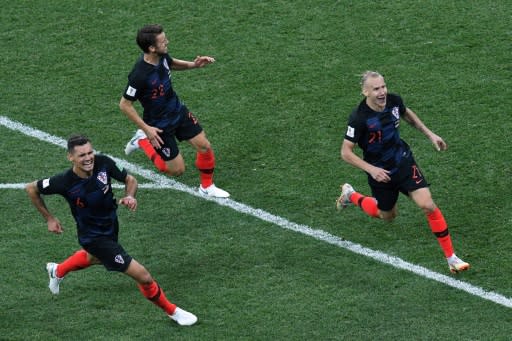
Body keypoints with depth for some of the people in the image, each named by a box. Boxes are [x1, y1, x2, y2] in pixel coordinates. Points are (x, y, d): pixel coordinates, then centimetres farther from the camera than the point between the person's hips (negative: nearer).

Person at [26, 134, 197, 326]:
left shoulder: (103, 163, -22)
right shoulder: (65, 182, -31)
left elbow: (130, 180, -5)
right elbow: (31, 189, -13)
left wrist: (130, 196, -26)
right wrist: (49, 219, -7)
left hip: (111, 225, 6)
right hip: (93, 237, -6)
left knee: (95, 257, 40)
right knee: (142, 276, -10)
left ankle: (58, 271, 69)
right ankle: (172, 311, 15)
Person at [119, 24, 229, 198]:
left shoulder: (162, 56, -13)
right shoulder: (139, 75, -35)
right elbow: (125, 105, -23)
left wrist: (192, 65, -4)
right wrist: (146, 128, -22)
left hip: (178, 111, 7)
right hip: (159, 125, -6)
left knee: (204, 146, 4)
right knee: (177, 170, 4)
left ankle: (207, 187, 28)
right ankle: (143, 141, 23)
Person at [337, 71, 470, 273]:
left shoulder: (394, 101, -13)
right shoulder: (359, 118, -28)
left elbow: (407, 114, 13)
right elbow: (346, 152, -20)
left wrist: (430, 134, 9)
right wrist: (371, 169, -30)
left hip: (404, 162, 3)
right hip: (380, 171, -3)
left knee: (428, 205, -13)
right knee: (387, 216, 19)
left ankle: (451, 258, -5)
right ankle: (350, 196, 46)